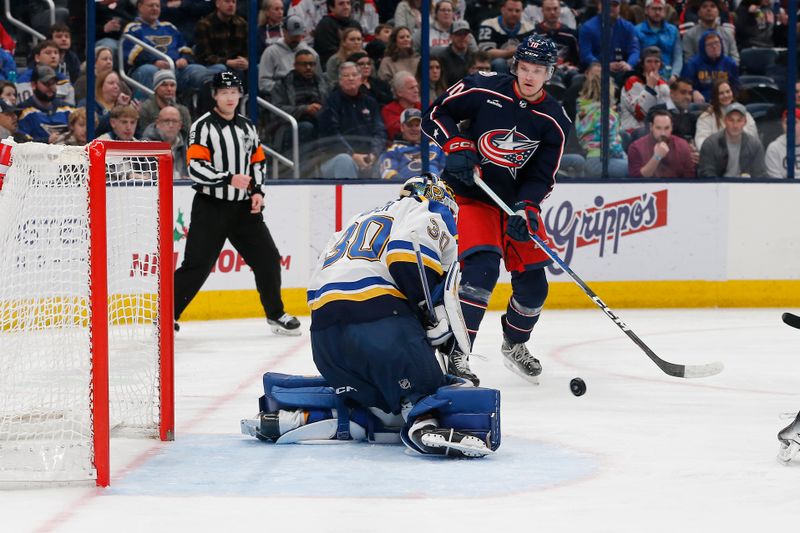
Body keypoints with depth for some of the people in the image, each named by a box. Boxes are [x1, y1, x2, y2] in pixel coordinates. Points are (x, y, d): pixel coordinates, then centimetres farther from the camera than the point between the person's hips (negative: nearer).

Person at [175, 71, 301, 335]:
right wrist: (229, 179, -23)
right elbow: (196, 168, -18)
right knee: (197, 265, -9)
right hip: (210, 207, -6)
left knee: (267, 258, 4)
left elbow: (258, 160, 19)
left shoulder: (247, 127, 12)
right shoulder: (203, 127, -9)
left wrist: (257, 191, 4)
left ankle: (275, 314, 19)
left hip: (243, 207, 6)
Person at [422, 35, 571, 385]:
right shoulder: (483, 90, -13)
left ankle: (514, 345, 36)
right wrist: (456, 146, -20)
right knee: (482, 267, -26)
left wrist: (525, 209, -22)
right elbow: (436, 113, -4)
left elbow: (542, 177, -5)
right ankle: (455, 355, -25)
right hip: (469, 194, -5)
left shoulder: (554, 120, -5)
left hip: (516, 199, 5)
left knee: (533, 282, 6)